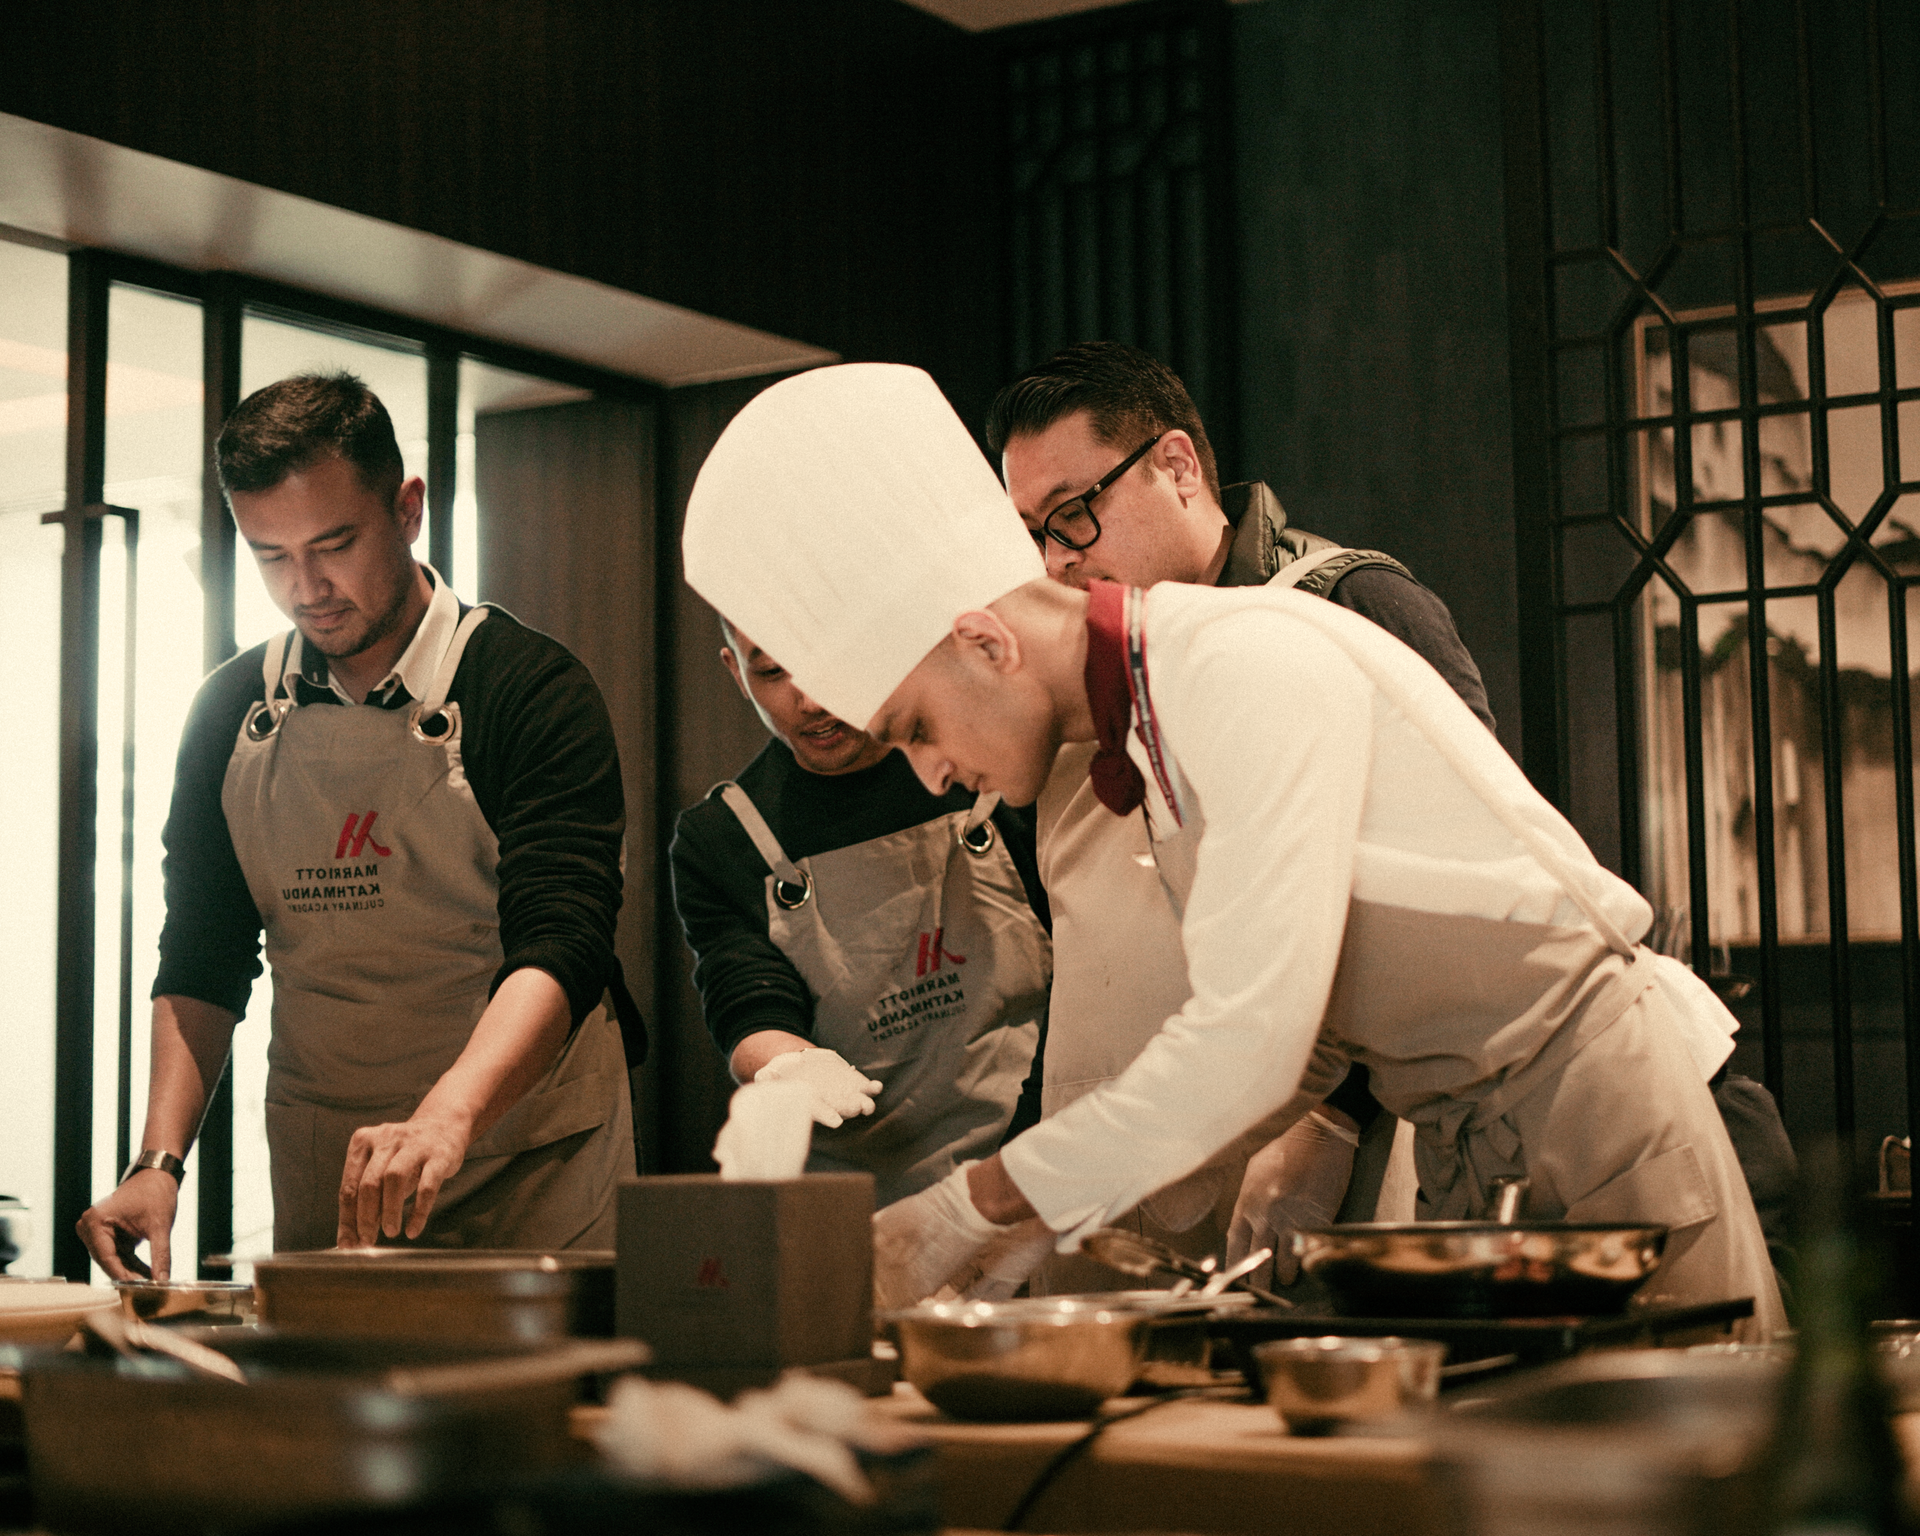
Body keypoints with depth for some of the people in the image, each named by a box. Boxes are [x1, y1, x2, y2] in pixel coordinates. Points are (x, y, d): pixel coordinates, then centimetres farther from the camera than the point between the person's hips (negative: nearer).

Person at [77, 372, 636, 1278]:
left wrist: (445, 1116, -39)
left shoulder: (530, 688, -12)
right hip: (319, 1170, 4)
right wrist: (160, 1160, -7)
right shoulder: (231, 715, 5)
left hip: (529, 1170, -4)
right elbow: (202, 964, 8)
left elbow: (559, 946, -23)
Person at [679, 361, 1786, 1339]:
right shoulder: (1153, 734, 9)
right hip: (1461, 1141, 9)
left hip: (1585, 1088, -9)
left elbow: (1250, 1040, -27)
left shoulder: (1248, 663, -21)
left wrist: (975, 1212, -20)